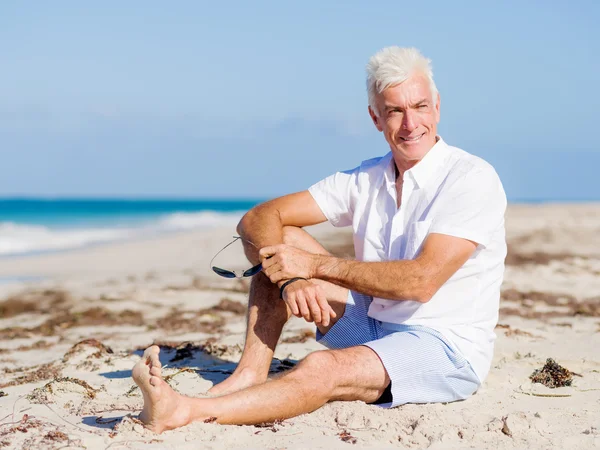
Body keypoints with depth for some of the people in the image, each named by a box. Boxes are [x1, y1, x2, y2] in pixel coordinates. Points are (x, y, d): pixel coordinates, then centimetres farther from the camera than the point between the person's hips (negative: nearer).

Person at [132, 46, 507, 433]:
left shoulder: (473, 179, -13)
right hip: (372, 326, 7)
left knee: (323, 369, -35)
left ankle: (183, 413, -39)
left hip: (447, 349, -7)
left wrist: (315, 264, -22)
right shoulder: (365, 180, 5)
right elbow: (258, 219, -1)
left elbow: (421, 281, -25)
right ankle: (250, 375, -16)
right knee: (279, 242, -3)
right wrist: (291, 279, -23)